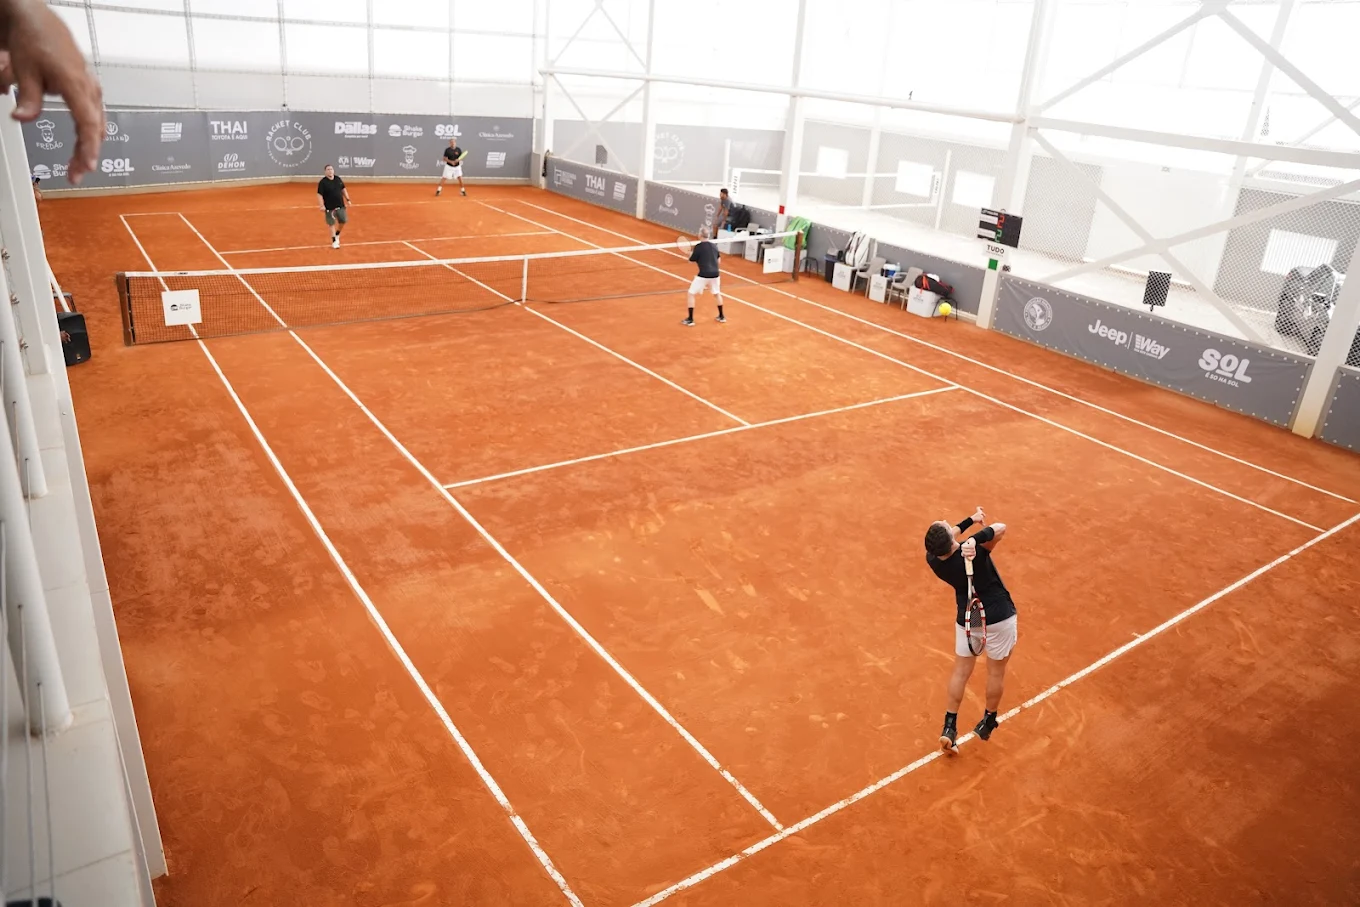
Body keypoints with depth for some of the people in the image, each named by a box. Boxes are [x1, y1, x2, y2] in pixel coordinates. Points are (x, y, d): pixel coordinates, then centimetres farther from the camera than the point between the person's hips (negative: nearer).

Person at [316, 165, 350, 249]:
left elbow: (343, 190, 17)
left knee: (343, 221, 6)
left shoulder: (338, 179, 5)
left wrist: (347, 199, 12)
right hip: (329, 207, -5)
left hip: (340, 205, 5)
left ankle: (337, 234, 33)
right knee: (332, 224, 1)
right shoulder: (323, 182, -11)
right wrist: (322, 205, -22)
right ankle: (334, 241, 11)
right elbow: (320, 194, -13)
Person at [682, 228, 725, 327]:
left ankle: (690, 320, 4)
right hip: (715, 274, 6)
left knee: (691, 294, 7)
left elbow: (692, 260, 0)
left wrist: (691, 254, 21)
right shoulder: (714, 246, 9)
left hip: (703, 275, -6)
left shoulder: (698, 246, -8)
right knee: (717, 294, 28)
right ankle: (721, 316, 33)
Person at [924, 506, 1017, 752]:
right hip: (999, 617, -3)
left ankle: (949, 727, 17)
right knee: (996, 672, 18)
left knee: (961, 671, 17)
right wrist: (975, 538, -42)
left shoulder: (933, 559, -15)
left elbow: (943, 541, 6)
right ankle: (988, 722, 34)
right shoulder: (974, 552, -30)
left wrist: (970, 520, 10)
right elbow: (1001, 527, -28)